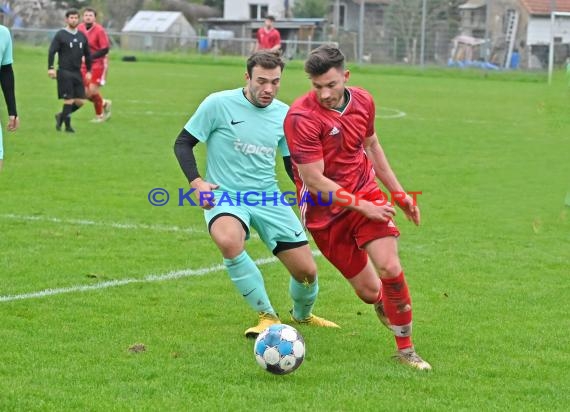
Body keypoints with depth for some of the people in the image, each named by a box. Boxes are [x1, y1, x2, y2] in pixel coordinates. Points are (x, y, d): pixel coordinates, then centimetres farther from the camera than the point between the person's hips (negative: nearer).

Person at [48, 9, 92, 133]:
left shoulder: (82, 36, 12)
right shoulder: (60, 35, -3)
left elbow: (87, 54, 21)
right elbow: (52, 52, -9)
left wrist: (89, 71, 19)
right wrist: (51, 68, -19)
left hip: (77, 72, 5)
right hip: (64, 72, -5)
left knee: (80, 102, 1)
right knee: (69, 100, -8)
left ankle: (61, 116, 22)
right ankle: (67, 125, 3)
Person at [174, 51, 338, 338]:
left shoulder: (284, 114, 5)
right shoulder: (219, 104, -9)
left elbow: (293, 164, 16)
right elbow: (183, 143, -2)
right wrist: (196, 182, -17)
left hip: (268, 198, 4)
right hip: (225, 196, -4)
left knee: (307, 271, 1)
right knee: (228, 241, -38)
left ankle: (302, 315, 39)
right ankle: (267, 316, -20)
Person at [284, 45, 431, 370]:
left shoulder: (363, 101, -3)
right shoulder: (301, 118, -22)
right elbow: (314, 181, -21)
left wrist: (399, 193, 18)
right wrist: (362, 206, -18)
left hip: (366, 194, 3)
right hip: (326, 211, -3)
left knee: (390, 268, -16)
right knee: (369, 291, 2)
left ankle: (406, 349, 0)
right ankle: (383, 305, 41)